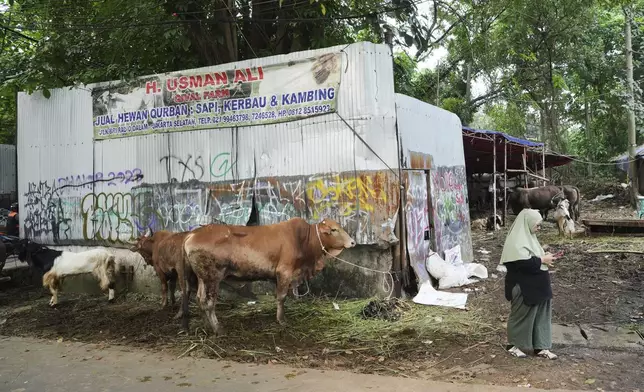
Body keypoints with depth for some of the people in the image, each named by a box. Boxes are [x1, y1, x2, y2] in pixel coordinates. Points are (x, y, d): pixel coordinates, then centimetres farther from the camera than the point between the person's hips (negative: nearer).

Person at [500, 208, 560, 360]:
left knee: (541, 315, 12)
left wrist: (544, 258, 3)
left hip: (536, 285, 10)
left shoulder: (528, 237, 11)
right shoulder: (516, 241, -21)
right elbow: (523, 262, -29)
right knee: (521, 315, 4)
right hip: (523, 287, -10)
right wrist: (542, 260, -17)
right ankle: (513, 345, 20)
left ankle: (541, 347, 21)